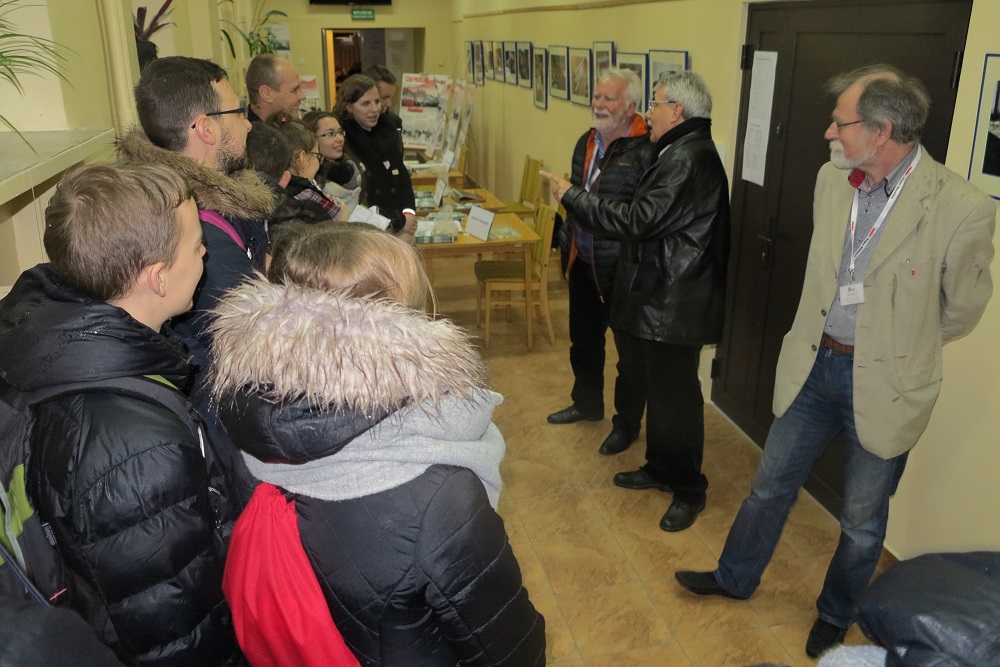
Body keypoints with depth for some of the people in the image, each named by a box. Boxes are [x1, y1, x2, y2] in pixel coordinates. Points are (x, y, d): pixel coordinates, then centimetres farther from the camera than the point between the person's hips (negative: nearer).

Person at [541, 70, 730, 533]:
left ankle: (689, 490, 19)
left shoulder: (689, 159, -21)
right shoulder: (682, 152, 14)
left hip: (674, 305, -11)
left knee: (675, 396, 2)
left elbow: (637, 221, -25)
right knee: (660, 390, 20)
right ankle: (660, 469, 37)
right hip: (660, 298, 11)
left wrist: (570, 195, -17)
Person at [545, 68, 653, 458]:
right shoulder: (586, 143, 8)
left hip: (624, 269, -8)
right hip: (584, 263, 9)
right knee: (583, 338, 23)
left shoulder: (645, 151, -20)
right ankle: (587, 403, 45)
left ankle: (627, 423, 26)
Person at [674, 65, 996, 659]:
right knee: (771, 482, 19)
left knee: (862, 519, 16)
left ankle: (836, 614, 42)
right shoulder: (831, 180, -4)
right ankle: (736, 577, 42)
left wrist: (895, 344, 6)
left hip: (883, 385, -4)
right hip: (813, 365, 4)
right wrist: (826, 339, 13)